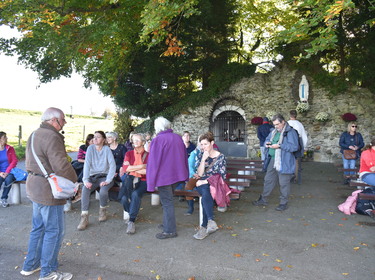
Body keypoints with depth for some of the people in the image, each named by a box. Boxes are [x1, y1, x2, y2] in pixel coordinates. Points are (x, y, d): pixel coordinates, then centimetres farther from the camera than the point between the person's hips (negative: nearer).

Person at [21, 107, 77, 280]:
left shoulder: (34, 135, 13)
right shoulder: (51, 137, -20)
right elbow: (61, 166, -26)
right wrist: (74, 181, -12)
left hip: (34, 187, 10)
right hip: (48, 191, -10)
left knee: (38, 228, 21)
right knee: (54, 231, 2)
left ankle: (30, 265, 34)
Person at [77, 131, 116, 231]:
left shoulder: (107, 149, -5)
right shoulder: (90, 148, 0)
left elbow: (112, 165, -12)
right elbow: (87, 164, -8)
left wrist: (108, 180, -23)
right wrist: (86, 180, -21)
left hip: (104, 176, -2)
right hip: (93, 176, 2)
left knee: (103, 191, -31)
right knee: (85, 189, -28)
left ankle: (103, 211, 1)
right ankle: (84, 218, -22)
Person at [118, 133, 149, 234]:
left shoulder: (148, 155, 3)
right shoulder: (129, 153, 12)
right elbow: (125, 168, -4)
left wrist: (132, 168, -7)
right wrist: (142, 166, -8)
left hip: (142, 181, -2)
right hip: (130, 179, 2)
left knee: (135, 194, -33)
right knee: (124, 198, -25)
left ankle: (132, 221, -20)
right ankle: (131, 214, 6)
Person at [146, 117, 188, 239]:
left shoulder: (157, 140, -15)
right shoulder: (178, 137, 6)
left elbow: (153, 162, -15)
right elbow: (184, 157, 13)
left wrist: (152, 181, -10)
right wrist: (184, 175, 22)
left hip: (164, 176, -7)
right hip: (177, 174, 7)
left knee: (167, 202, 2)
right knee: (168, 200, 20)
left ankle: (170, 230, 9)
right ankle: (167, 223, 31)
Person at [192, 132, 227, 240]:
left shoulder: (221, 157, 2)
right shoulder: (200, 156, 11)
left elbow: (222, 176, -5)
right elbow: (199, 174, -1)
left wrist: (205, 181, -10)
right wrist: (203, 159, -13)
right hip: (202, 185, 2)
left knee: (205, 195, -35)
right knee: (206, 194, -35)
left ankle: (204, 227, -34)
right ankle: (211, 221, -39)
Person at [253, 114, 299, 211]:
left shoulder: (290, 132, -12)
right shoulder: (274, 131, 13)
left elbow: (294, 146, -21)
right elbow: (267, 139, 27)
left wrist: (279, 146, -23)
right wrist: (267, 143, 3)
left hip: (284, 162, -8)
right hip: (272, 160, 8)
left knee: (284, 183, 3)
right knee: (268, 180, 15)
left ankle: (283, 203, 18)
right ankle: (263, 199, 29)